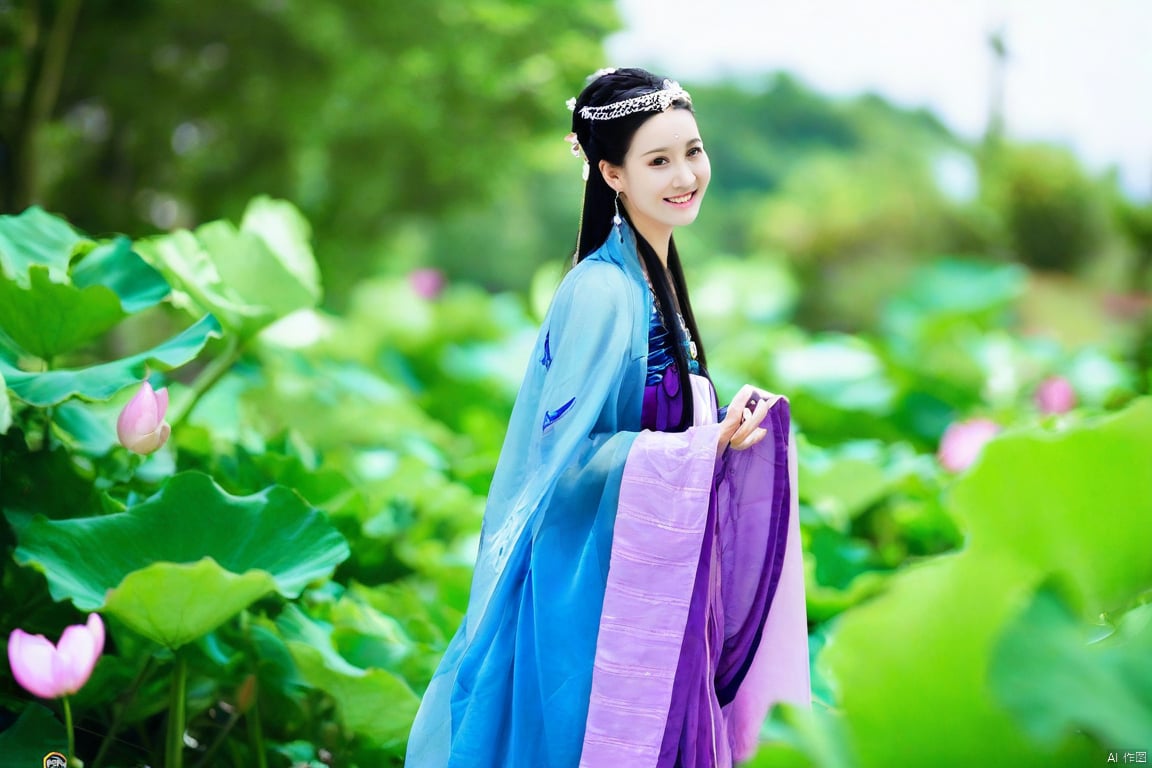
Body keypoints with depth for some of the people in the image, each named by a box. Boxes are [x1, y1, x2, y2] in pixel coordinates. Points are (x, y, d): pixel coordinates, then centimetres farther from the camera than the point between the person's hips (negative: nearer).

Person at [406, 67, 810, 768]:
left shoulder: (654, 272, 7)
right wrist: (707, 446, -22)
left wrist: (730, 417, -1)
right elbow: (565, 455, -22)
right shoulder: (602, 291, -20)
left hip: (651, 565, 9)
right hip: (592, 576, -9)